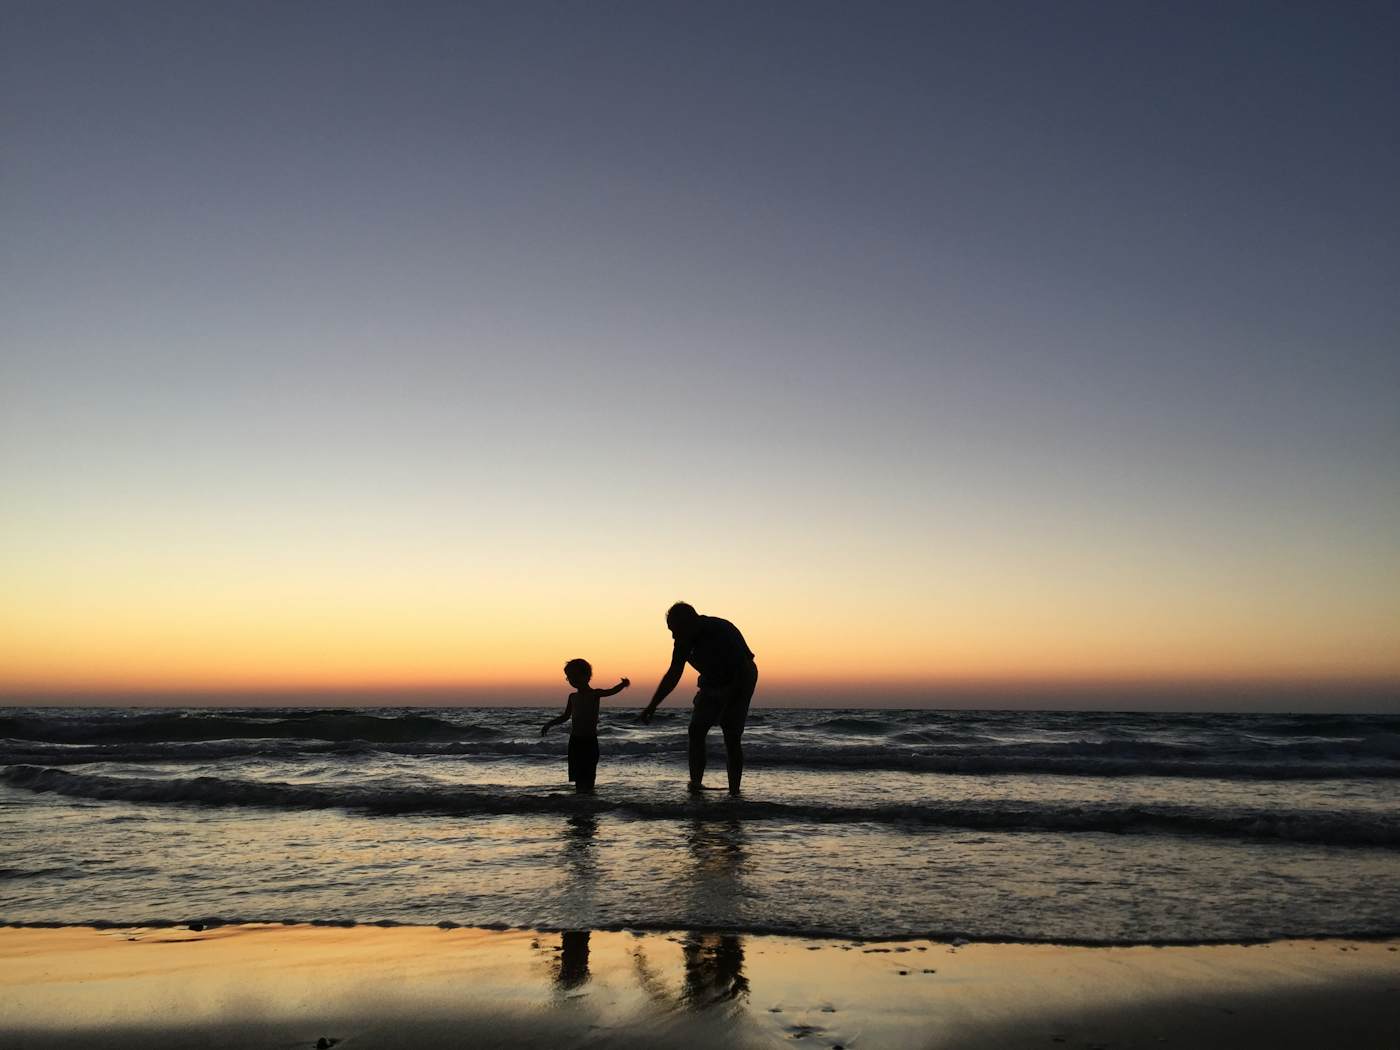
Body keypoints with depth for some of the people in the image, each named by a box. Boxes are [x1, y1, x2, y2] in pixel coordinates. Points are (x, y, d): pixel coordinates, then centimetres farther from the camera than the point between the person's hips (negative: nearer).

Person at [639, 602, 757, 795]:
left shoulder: (723, 632, -31)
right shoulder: (685, 640, -11)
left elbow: (744, 670, -28)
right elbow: (673, 675, 0)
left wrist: (729, 704, -29)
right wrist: (652, 706, -2)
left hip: (739, 685, -6)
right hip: (711, 684, 6)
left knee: (732, 738, -12)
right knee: (696, 730, -10)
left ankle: (734, 790, -7)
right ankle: (695, 782, -7)